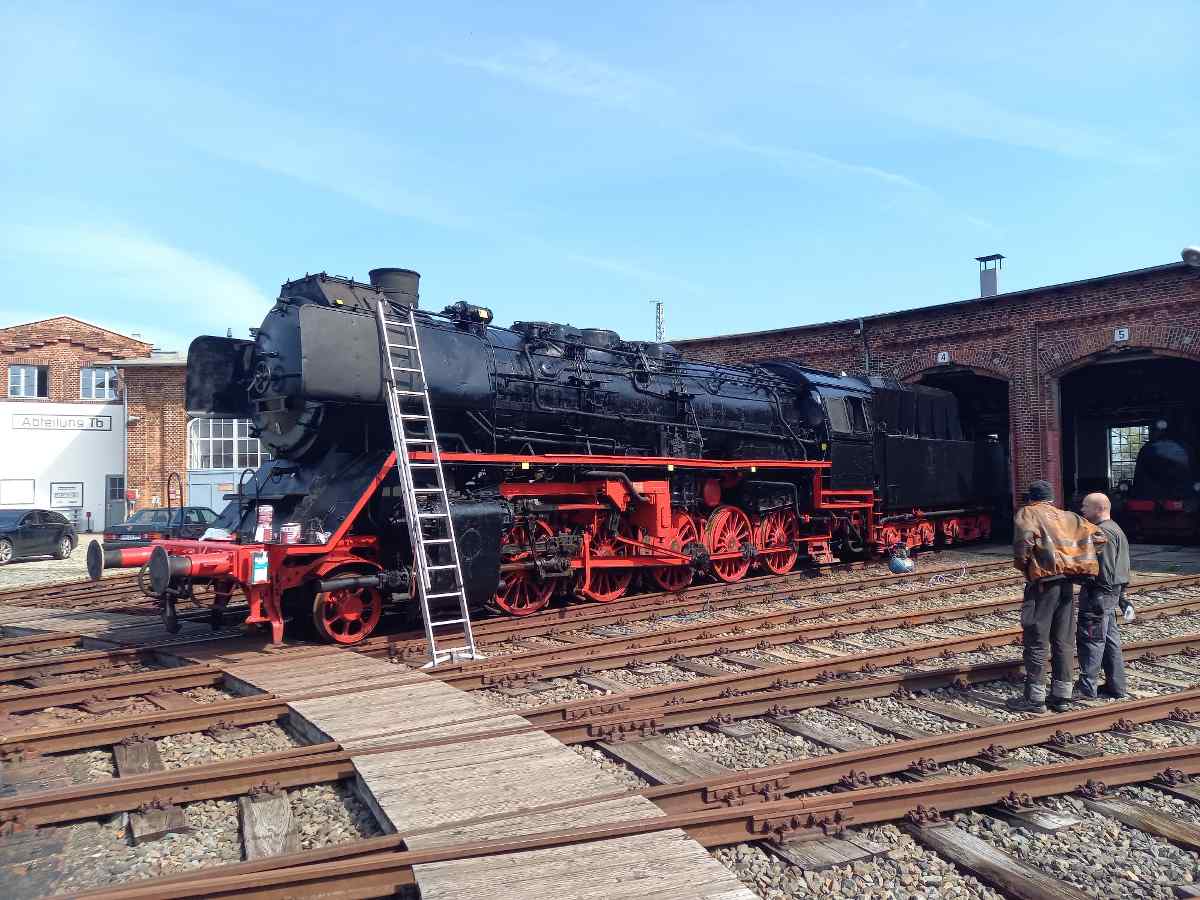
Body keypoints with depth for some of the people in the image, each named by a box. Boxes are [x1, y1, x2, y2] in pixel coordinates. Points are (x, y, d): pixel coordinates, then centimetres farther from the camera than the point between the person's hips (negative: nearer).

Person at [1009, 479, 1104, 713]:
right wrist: (1078, 564, 17)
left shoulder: (1027, 512, -1)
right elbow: (1096, 534, 12)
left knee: (1035, 641, 0)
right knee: (1062, 641, 12)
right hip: (1067, 583, 6)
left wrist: (1022, 563, -5)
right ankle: (1062, 696, 17)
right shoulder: (1067, 517, 16)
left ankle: (1034, 698, 4)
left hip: (1042, 582, -6)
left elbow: (1024, 537, -20)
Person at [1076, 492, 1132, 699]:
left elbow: (1105, 570, -22)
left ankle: (1087, 687, 1)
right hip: (1112, 591, 11)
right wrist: (1120, 596, 24)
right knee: (1110, 639, 15)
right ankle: (1115, 686, 21)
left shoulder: (1103, 533, -18)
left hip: (1099, 594, -11)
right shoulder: (1116, 530, 17)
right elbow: (1122, 567, 21)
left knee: (1090, 638, -4)